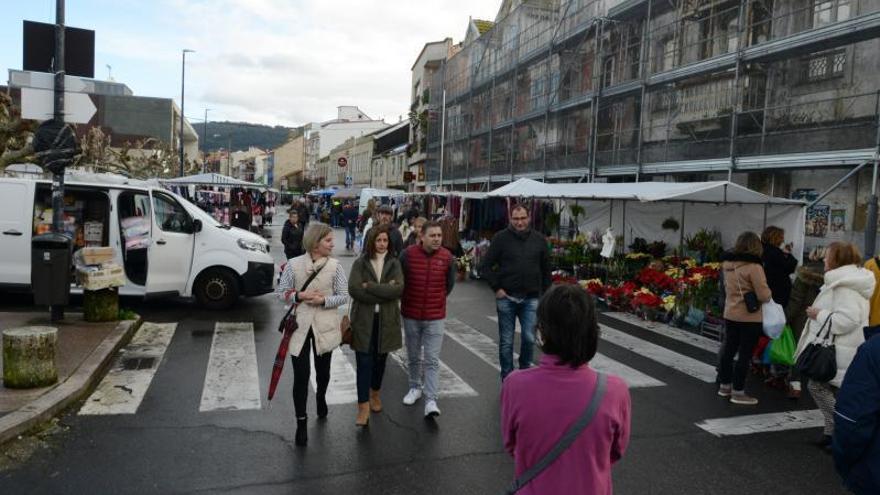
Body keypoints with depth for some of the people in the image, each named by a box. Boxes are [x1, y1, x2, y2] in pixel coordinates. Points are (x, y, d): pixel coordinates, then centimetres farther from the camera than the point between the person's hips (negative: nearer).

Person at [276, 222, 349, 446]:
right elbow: (281, 292, 0)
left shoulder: (335, 266, -5)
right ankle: (301, 422, 14)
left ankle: (321, 397, 51)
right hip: (300, 325, -1)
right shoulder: (293, 265, -7)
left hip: (324, 325, 1)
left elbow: (344, 295, -3)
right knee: (301, 375, -1)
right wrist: (298, 296, -18)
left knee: (322, 369, 18)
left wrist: (324, 300, -19)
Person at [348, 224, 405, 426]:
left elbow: (399, 289, -13)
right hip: (363, 319, -2)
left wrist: (369, 286, -16)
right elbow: (353, 289, -14)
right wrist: (385, 292, -16)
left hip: (386, 320, 2)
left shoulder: (394, 263, 3)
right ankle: (363, 406, 1)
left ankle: (375, 393, 37)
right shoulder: (360, 263, -1)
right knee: (364, 362, -4)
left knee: (380, 359, 15)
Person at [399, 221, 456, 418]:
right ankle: (415, 388, 37)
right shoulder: (408, 254, -10)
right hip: (411, 315, 1)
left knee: (432, 360, -3)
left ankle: (431, 401, 0)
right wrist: (407, 301, 9)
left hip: (435, 316, -1)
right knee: (413, 357, 17)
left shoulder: (447, 257, -7)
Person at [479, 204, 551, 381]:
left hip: (531, 299, 1)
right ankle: (507, 378, 20)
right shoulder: (501, 238, -3)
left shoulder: (539, 239, 5)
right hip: (506, 298, -1)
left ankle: (525, 370, 24)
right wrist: (496, 288, -6)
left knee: (529, 338, -1)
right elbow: (485, 267, 0)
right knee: (506, 341, 7)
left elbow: (546, 270, 12)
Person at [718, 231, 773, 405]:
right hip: (749, 318, -7)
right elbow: (763, 295, -17)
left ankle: (724, 385, 26)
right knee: (745, 354, 2)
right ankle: (738, 392, 7)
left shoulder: (728, 263, 3)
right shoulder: (754, 266, -18)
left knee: (728, 350, 15)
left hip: (730, 314, 7)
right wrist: (768, 292, 1)